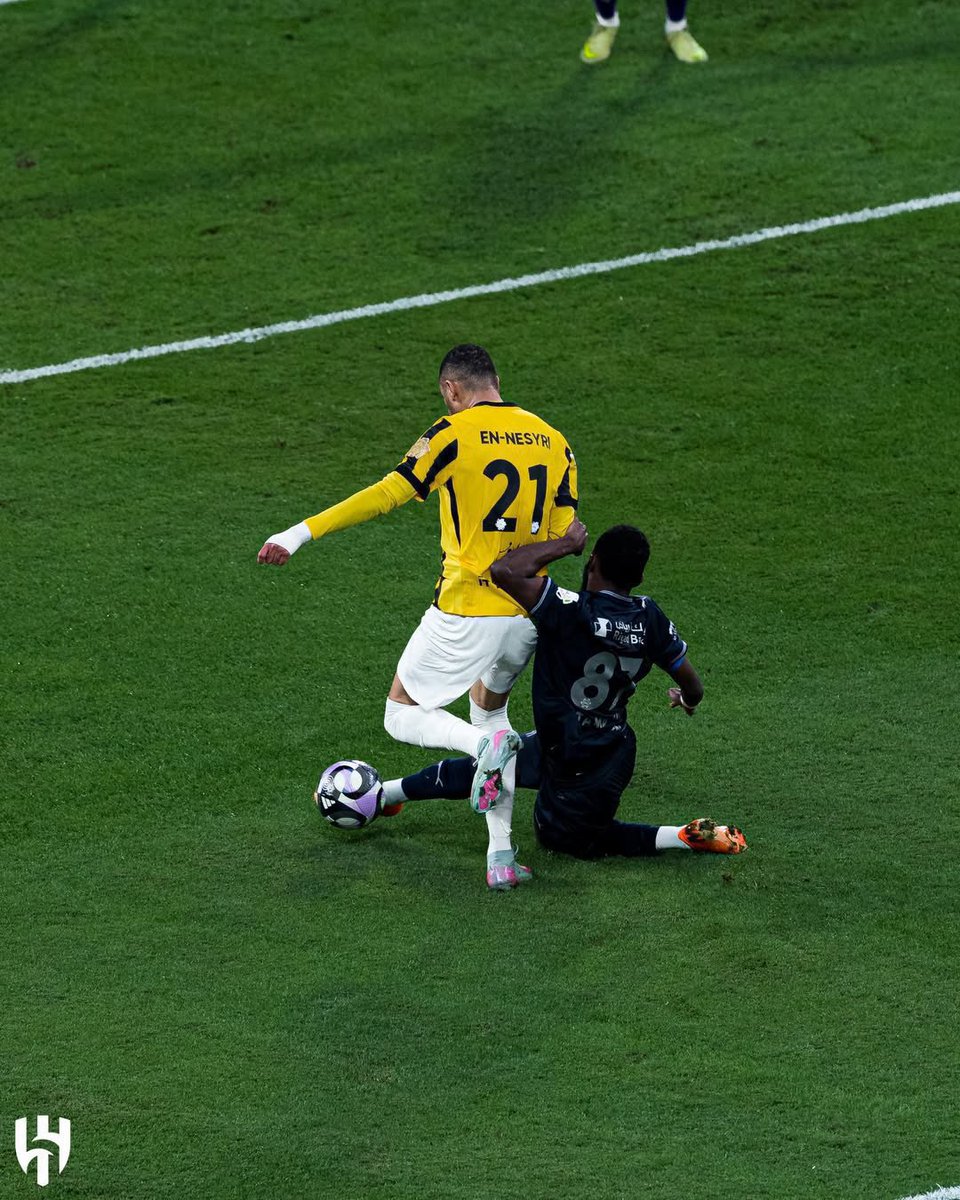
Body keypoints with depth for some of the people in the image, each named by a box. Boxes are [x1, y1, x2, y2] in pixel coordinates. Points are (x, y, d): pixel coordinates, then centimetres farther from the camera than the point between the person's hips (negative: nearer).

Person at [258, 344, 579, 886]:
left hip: (467, 612, -6)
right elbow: (564, 536, 7)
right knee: (491, 708, 26)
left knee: (403, 715, 10)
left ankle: (486, 746, -20)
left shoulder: (454, 434, -9)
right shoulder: (553, 441, 7)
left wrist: (302, 532, -15)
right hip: (527, 614, 6)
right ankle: (501, 850, 12)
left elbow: (388, 494, -16)